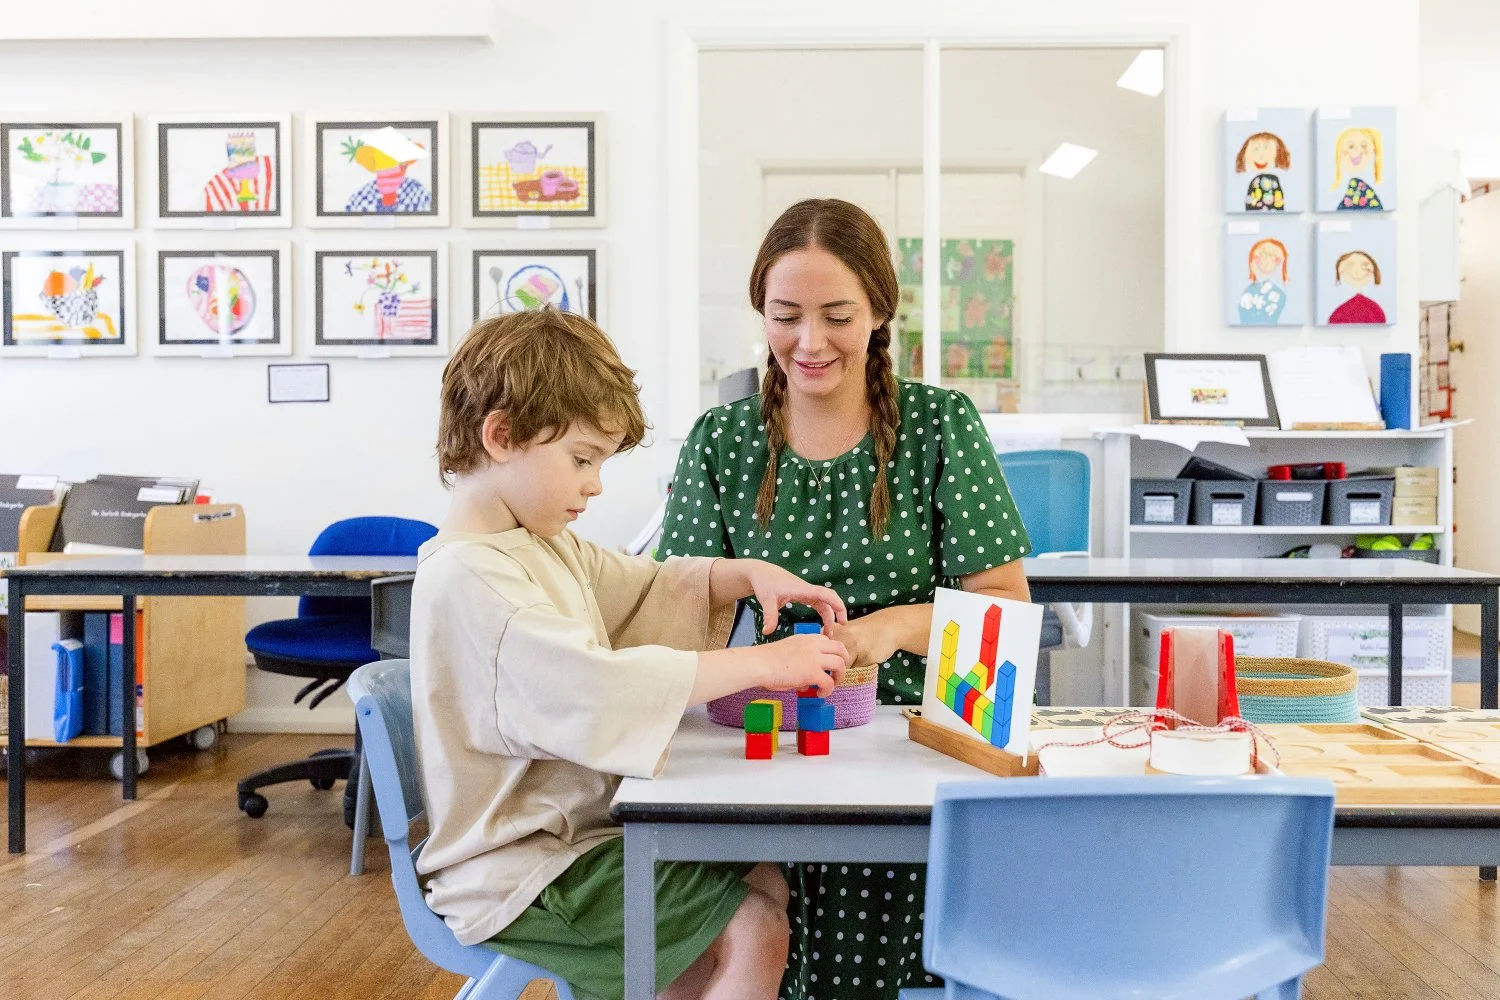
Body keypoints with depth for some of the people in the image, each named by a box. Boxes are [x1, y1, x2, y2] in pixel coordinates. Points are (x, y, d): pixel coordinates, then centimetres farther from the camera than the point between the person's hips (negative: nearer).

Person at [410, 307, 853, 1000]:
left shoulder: (548, 546, 10)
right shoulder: (467, 577, -23)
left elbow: (647, 589, 19)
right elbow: (599, 690, -34)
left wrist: (748, 574, 0)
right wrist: (763, 664, -30)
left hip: (577, 827, 10)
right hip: (518, 874, -10)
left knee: (768, 882, 6)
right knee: (754, 931, -14)